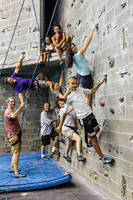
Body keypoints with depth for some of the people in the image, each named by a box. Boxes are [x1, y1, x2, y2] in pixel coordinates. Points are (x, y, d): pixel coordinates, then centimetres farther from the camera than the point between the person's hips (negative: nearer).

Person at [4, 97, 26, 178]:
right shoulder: (8, 112, -15)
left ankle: (12, 168, 29)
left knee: (15, 153, 18)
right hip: (13, 135, -10)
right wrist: (20, 107, -43)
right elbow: (13, 116, -40)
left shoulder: (12, 111, 18)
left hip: (16, 134, 10)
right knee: (16, 153, -16)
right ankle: (16, 173, -19)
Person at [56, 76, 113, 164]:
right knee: (93, 138, 1)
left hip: (90, 114, 6)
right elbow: (65, 112, 2)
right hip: (84, 118, -5)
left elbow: (92, 91, 23)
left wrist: (100, 82, 15)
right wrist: (60, 126, 4)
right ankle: (103, 158, 7)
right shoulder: (70, 97, -3)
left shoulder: (80, 89, 10)